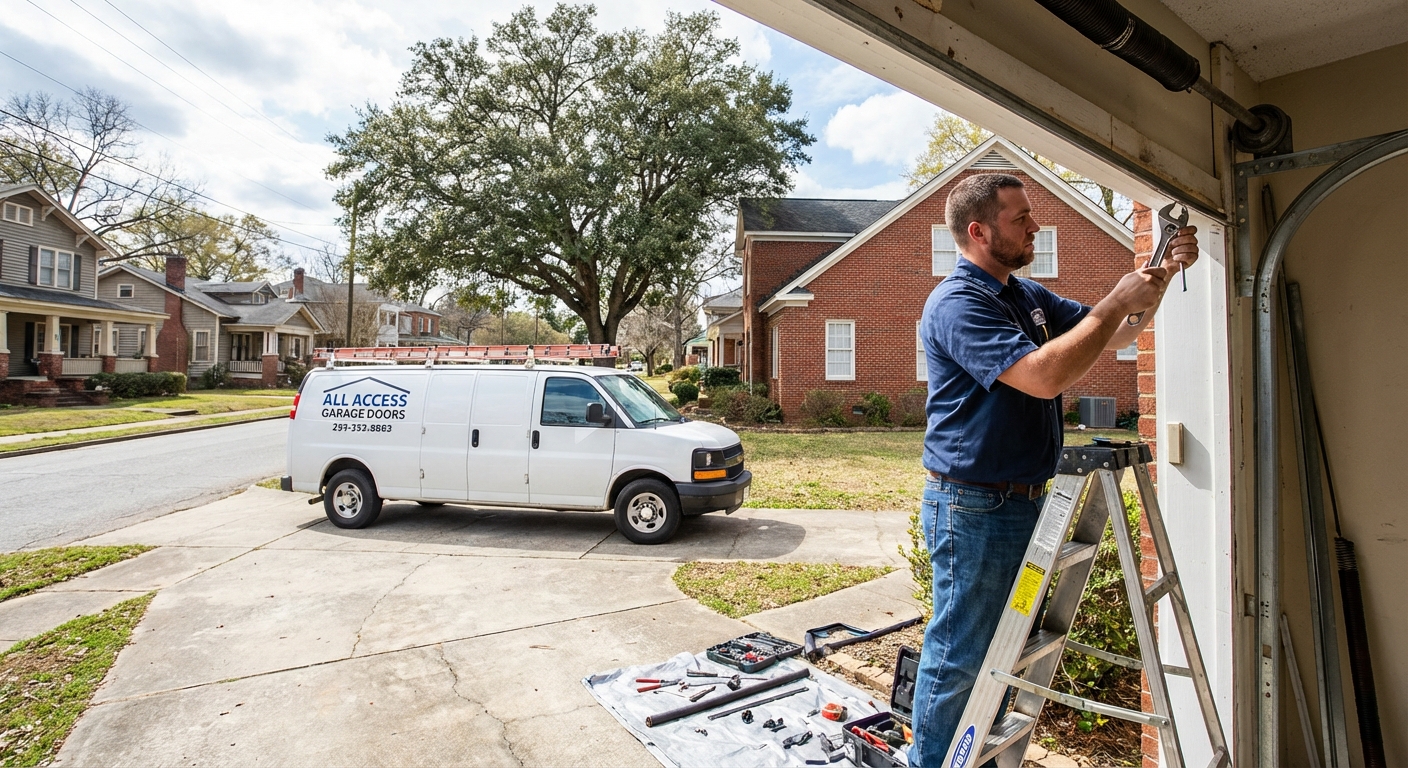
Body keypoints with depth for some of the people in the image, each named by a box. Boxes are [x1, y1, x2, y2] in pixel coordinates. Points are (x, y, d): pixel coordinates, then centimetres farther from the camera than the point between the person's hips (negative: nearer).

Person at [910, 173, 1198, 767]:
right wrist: (1117, 302, -18)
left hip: (1024, 500, 10)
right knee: (958, 656, 2)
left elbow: (1114, 336, 21)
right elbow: (1043, 375, -27)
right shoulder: (957, 303, -17)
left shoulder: (1027, 295, 13)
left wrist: (1163, 272, 8)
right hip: (973, 506, -10)